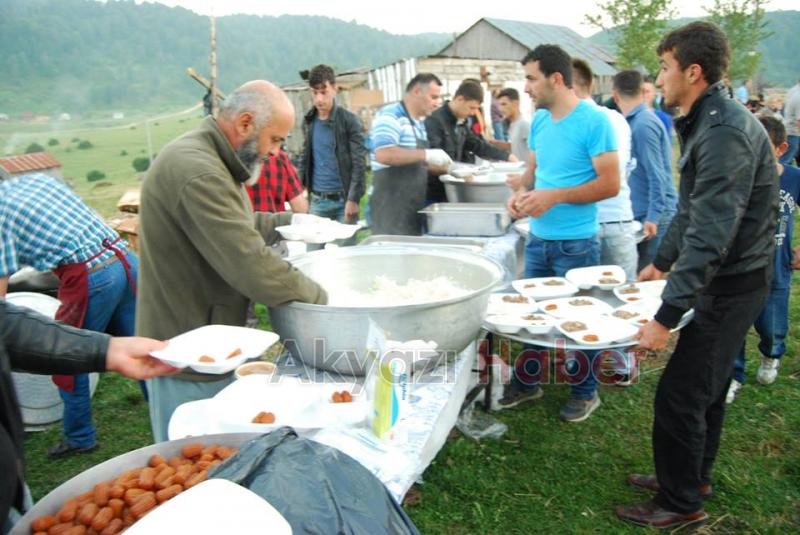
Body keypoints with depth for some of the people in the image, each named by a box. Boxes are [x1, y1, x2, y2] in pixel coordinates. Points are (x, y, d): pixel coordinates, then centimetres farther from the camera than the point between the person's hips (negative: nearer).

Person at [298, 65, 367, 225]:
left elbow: (359, 163, -10)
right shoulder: (308, 121, 9)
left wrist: (353, 199, -16)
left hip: (343, 199, -4)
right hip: (316, 200, 4)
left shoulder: (350, 120, -7)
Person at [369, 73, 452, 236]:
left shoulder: (418, 123, 17)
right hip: (391, 207, -9)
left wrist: (447, 168, 12)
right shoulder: (390, 116, -12)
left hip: (412, 207, 9)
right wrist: (426, 154, -23)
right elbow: (384, 155, -26)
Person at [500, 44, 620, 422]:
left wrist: (554, 196, -22)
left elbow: (610, 184, -16)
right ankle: (525, 382, 34)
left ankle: (585, 393, 28)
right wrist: (521, 190, -5)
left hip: (576, 243, -6)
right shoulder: (539, 120, 7)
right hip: (538, 238, 7)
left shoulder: (594, 122, -14)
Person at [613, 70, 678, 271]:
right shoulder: (636, 121, 12)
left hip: (653, 215, -9)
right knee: (643, 273, 15)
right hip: (643, 211, 9)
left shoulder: (642, 124, -17)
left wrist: (653, 217, -23)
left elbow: (656, 175, -21)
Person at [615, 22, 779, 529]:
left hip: (732, 283, -10)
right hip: (723, 278, 10)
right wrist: (662, 262, 24)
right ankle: (693, 477, 36)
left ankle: (681, 504, 16)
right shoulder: (707, 122, 9)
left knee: (679, 395, -2)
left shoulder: (726, 132, -24)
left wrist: (666, 316, -30)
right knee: (707, 384, 19)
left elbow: (710, 236, -30)